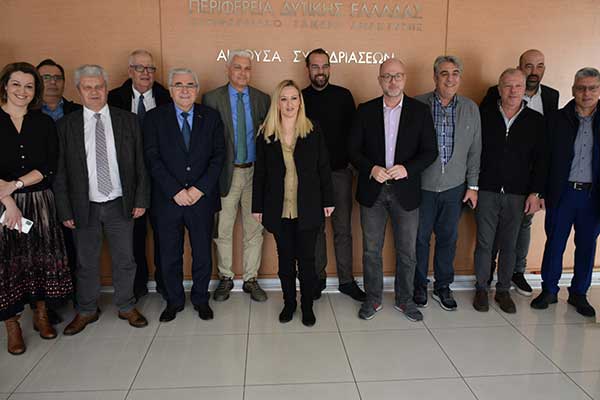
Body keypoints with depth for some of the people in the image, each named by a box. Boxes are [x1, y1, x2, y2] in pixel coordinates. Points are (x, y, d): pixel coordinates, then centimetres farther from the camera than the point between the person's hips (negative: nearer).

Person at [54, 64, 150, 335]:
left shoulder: (128, 121, 1)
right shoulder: (66, 125, 0)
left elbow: (140, 164, 2)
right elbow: (60, 173, 0)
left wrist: (141, 199, -2)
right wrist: (65, 210, -3)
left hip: (120, 205, 0)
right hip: (84, 207, 0)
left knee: (124, 261, 11)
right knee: (86, 264, 13)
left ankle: (126, 307, 30)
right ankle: (86, 311, 32)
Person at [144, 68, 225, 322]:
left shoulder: (211, 117, 4)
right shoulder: (155, 118, 1)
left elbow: (218, 155, -1)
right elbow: (152, 158, -6)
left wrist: (200, 189, -11)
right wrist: (175, 191, -14)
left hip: (202, 197, 1)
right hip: (167, 199, 0)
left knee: (203, 253, 10)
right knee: (169, 255, 10)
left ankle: (201, 299, 29)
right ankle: (174, 301, 29)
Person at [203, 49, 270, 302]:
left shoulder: (263, 99, 6)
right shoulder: (212, 99, -2)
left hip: (255, 172, 2)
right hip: (226, 173, -2)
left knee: (254, 230, 9)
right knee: (223, 231, 8)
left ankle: (251, 279, 24)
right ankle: (225, 278, 26)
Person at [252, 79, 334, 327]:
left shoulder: (313, 132, -1)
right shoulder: (265, 135, 1)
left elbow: (324, 169, 2)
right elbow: (259, 173, 3)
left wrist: (327, 201, 0)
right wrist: (257, 207, 2)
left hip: (308, 208, -1)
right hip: (279, 210, 1)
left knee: (306, 259, 5)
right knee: (285, 258, 11)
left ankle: (308, 306, 23)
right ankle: (289, 303, 29)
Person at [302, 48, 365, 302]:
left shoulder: (343, 96, 3)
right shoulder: (300, 98, 2)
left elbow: (353, 131, 4)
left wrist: (350, 160, -5)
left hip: (340, 172, 0)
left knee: (343, 228, 5)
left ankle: (346, 280, 16)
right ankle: (318, 278, 22)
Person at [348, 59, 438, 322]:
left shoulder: (420, 111, 1)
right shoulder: (365, 110, 2)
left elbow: (430, 151, -1)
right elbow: (353, 150, 1)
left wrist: (407, 168, -17)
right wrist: (371, 169, -16)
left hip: (405, 192, 0)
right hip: (372, 191, 0)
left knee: (407, 252, 10)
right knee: (371, 250, 10)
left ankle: (404, 300, 29)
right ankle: (373, 299, 27)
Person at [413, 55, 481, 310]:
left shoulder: (471, 109, 3)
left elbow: (474, 151, 7)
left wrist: (473, 185, 4)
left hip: (454, 187, 3)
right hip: (422, 185, -2)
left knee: (448, 239, 12)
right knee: (420, 238, 9)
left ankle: (443, 287, 30)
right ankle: (419, 287, 27)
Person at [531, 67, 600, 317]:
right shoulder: (558, 119, 0)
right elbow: (545, 158, -2)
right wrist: (540, 192, -7)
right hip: (562, 192, -1)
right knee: (554, 243, 7)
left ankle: (579, 294, 27)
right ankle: (549, 290, 22)